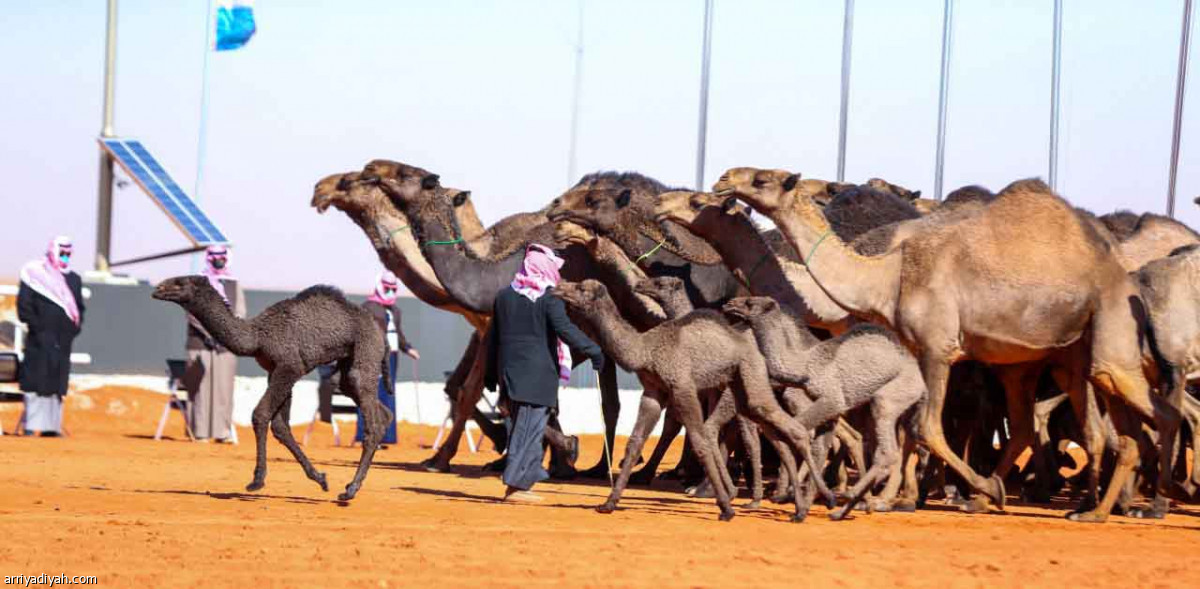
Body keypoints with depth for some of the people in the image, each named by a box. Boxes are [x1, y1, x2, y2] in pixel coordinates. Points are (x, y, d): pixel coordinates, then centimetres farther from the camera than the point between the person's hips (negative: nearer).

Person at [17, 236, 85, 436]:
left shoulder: (74, 280, 15)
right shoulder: (35, 275, -1)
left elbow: (79, 308, 22)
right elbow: (24, 307, -6)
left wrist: (74, 328, 5)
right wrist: (38, 327, -14)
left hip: (62, 343, 5)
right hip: (40, 342, -5)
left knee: (57, 383, 5)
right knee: (35, 382, -5)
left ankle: (52, 425, 9)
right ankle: (31, 425, -2)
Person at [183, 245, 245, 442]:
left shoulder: (234, 284, 15)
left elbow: (240, 312, 9)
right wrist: (209, 332, -14)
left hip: (226, 342, 3)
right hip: (200, 341, -3)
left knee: (224, 387, -1)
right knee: (200, 386, -5)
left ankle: (222, 431, 0)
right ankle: (200, 432, -4)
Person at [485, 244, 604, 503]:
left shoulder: (504, 296, 11)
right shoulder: (548, 299, -8)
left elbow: (493, 337, 15)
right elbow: (564, 329, -20)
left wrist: (490, 374, 21)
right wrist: (593, 350, -18)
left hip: (509, 371, 6)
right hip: (537, 373, -6)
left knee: (520, 427, 15)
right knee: (529, 430, -4)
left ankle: (521, 482, 15)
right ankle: (516, 486, -7)